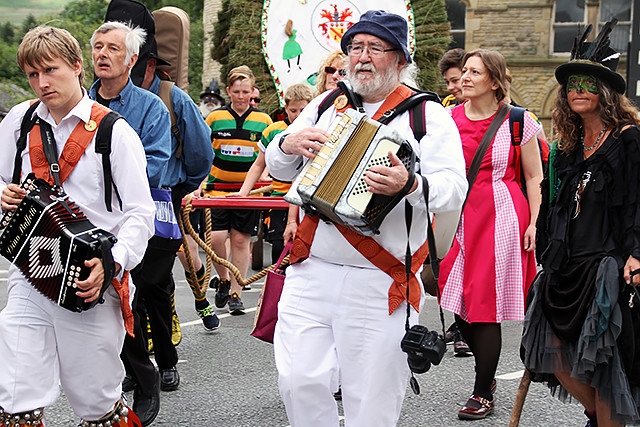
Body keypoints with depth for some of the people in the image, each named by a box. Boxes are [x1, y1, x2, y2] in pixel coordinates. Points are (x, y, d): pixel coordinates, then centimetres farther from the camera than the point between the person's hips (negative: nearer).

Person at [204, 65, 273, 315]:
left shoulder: (263, 121, 4)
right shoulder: (215, 118, 2)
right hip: (218, 188, 0)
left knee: (241, 239, 2)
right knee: (216, 237, -11)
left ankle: (235, 293, 11)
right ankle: (223, 279, 16)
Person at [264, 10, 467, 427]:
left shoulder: (428, 115, 0)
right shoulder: (326, 105, 13)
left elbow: (455, 188, -11)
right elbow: (278, 169, 19)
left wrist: (409, 185, -32)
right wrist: (287, 145, -4)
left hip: (379, 284, -4)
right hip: (310, 273, 4)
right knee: (300, 381, 1)